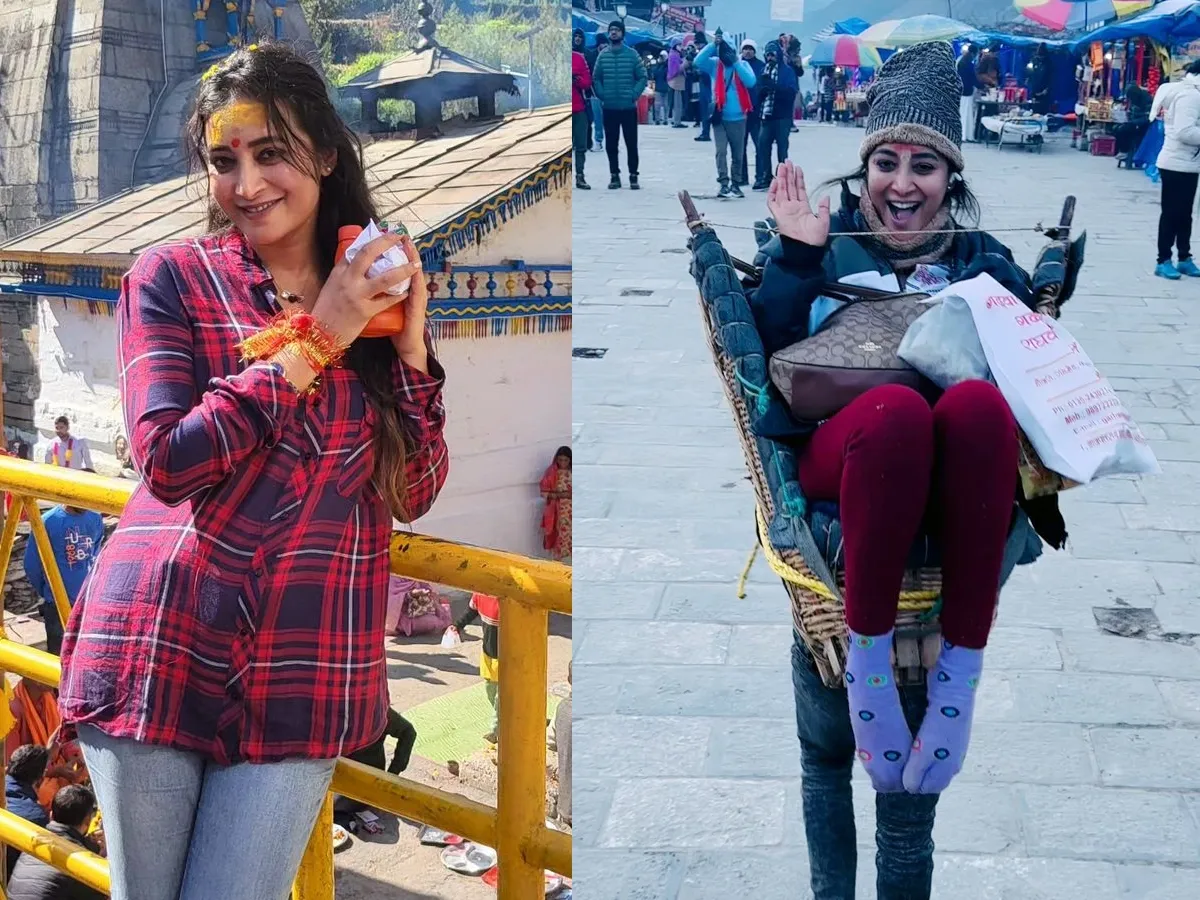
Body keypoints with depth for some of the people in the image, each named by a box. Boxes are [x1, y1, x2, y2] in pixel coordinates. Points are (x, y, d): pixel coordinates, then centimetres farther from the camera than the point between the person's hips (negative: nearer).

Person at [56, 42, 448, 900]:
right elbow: (168, 462, -13)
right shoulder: (171, 276, -1)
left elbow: (416, 495, 6)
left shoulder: (378, 295, 8)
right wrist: (314, 339, -13)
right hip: (162, 645, -1)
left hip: (305, 674, 2)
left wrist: (411, 345, -6)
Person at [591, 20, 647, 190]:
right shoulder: (603, 55, 5)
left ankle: (633, 176, 9)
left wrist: (634, 95, -10)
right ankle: (614, 175, 16)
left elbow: (642, 77, -1)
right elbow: (596, 78, 8)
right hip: (609, 108, 2)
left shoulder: (632, 54, -1)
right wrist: (601, 95, -4)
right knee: (611, 144, 7)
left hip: (629, 107, -2)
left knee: (631, 143, 1)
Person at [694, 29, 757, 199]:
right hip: (720, 117, -1)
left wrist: (736, 63, -19)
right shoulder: (714, 64, 0)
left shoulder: (743, 64, 0)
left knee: (737, 154, 9)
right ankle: (724, 184, -12)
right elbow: (698, 61, -17)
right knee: (721, 152, -12)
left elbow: (751, 82, -16)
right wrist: (713, 45, -23)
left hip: (738, 118, 1)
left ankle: (734, 184, 21)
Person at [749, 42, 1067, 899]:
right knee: (898, 406, -38)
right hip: (841, 457, -1)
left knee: (977, 400, -36)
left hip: (958, 475, 1)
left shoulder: (981, 260, 20)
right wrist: (793, 259, -4)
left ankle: (964, 663, -31)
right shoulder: (829, 245, 17)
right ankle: (868, 648, -26)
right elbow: (769, 355, 5)